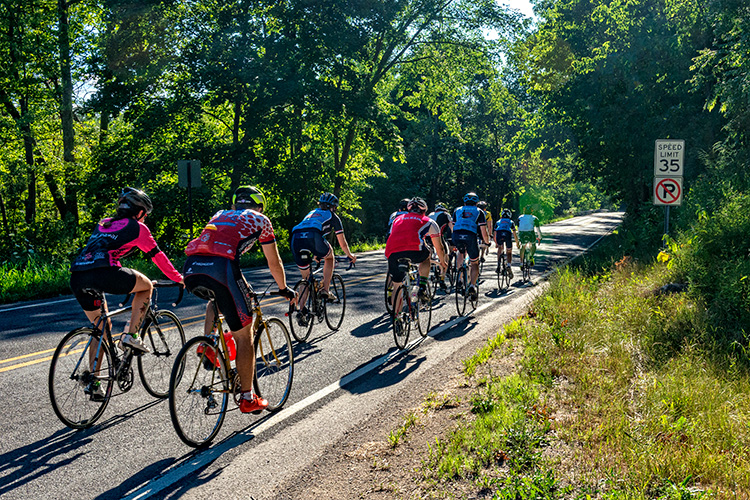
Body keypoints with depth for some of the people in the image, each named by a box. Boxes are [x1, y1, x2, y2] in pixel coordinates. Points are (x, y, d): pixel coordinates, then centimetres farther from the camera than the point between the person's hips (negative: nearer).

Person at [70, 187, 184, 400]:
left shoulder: (102, 224, 32)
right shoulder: (136, 227, 13)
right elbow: (157, 256, 19)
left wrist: (122, 280, 57)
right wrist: (179, 278, 32)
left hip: (77, 278, 7)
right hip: (103, 274, -7)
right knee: (146, 285, 19)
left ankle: (94, 381, 19)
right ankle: (131, 335, 8)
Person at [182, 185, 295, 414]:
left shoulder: (219, 214, 36)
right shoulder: (260, 220, 23)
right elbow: (274, 263, 29)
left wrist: (241, 286, 57)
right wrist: (284, 289, 47)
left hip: (191, 267, 5)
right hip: (220, 268, -5)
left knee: (218, 301, 39)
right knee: (243, 335, 8)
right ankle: (247, 399, 13)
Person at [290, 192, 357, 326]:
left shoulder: (312, 213, 40)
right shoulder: (333, 217, 26)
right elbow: (342, 242, 33)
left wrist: (317, 255, 67)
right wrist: (350, 256, 51)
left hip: (295, 238, 5)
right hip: (313, 238, -5)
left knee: (306, 278, 18)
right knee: (330, 258, 28)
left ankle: (301, 310, 6)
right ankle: (325, 290, 18)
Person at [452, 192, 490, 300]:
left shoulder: (457, 210, 29)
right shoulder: (479, 212, 22)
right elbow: (483, 230, 12)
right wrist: (486, 242, 27)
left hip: (456, 235, 2)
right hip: (470, 236, -2)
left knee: (461, 253, 35)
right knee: (475, 264, 16)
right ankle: (472, 286, -4)